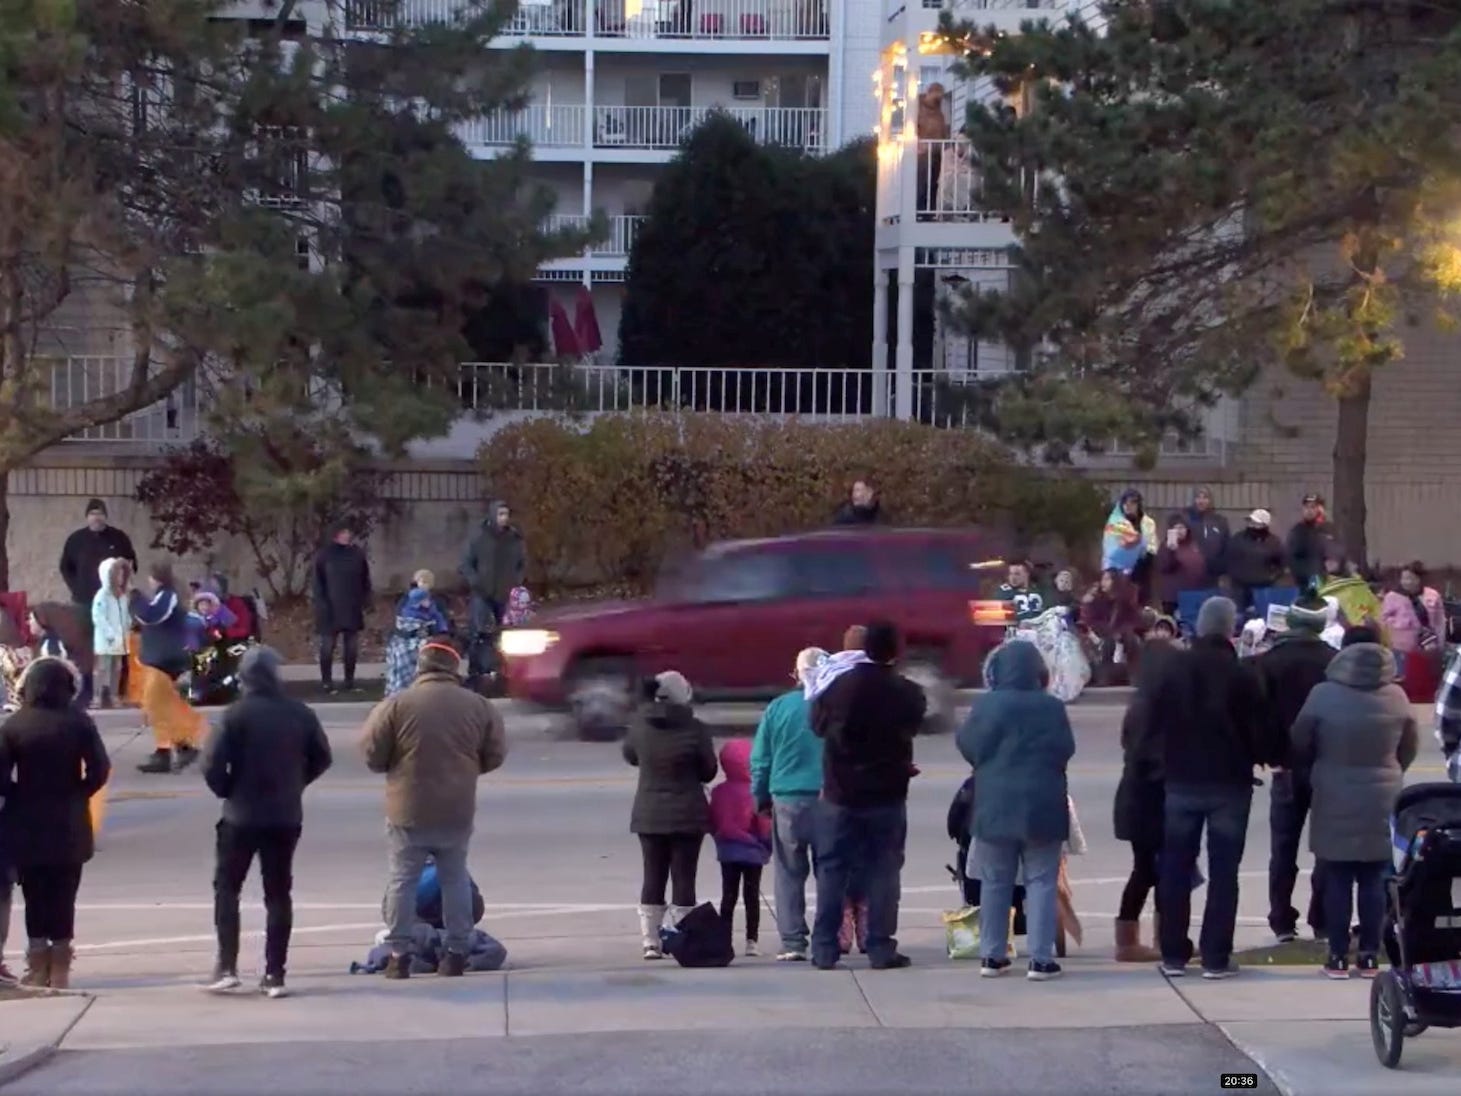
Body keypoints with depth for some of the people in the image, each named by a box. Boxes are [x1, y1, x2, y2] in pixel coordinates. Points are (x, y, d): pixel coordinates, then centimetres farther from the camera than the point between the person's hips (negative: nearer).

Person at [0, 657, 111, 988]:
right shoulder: (79, 722, -6)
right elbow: (99, 770, -10)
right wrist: (77, 795, 5)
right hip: (69, 825, 0)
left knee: (35, 896, 8)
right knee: (63, 896, 8)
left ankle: (39, 968, 8)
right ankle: (60, 969, 8)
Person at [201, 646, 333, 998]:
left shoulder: (237, 714, -13)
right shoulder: (300, 714, 0)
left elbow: (212, 764, -17)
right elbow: (321, 758, 8)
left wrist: (226, 791, 1)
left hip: (242, 815, -3)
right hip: (286, 816, 3)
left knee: (227, 888, 10)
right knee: (278, 893, 8)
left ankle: (227, 966, 0)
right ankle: (274, 975, 5)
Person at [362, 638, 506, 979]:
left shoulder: (397, 705, -11)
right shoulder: (478, 706, -2)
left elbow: (371, 755, -6)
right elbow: (495, 755, 5)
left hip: (408, 811, -3)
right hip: (457, 812, 3)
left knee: (402, 881, 7)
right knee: (455, 880, 16)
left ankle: (399, 955, 8)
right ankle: (456, 953, 17)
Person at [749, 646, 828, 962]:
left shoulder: (778, 708, -1)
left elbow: (760, 759, 3)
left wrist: (761, 798, 12)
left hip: (788, 802, 0)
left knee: (789, 873, 6)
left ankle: (793, 942, 0)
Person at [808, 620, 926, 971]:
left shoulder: (839, 686, -8)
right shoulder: (906, 693, -11)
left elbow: (818, 724, 4)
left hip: (841, 794, 1)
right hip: (887, 797, -1)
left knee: (832, 869, 8)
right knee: (883, 871, 6)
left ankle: (824, 949, 7)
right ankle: (881, 948, 4)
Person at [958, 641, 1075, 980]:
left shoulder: (985, 706, -8)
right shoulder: (1052, 708, -7)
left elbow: (968, 746, -1)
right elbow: (1066, 751, -1)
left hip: (995, 806, 1)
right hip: (1041, 806, -1)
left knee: (995, 882, 11)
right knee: (1041, 882, 3)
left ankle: (992, 955, 15)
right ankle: (1041, 958, -2)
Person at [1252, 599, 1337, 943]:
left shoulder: (1269, 661, -4)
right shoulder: (1335, 661, -5)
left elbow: (1261, 711, -8)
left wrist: (1269, 754, -2)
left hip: (1287, 764, 1)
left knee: (1283, 847, 8)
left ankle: (1283, 922, 5)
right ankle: (1322, 921, 3)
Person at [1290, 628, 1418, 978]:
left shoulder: (1323, 694, -10)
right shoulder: (1396, 696, -3)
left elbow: (1300, 744, -2)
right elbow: (1409, 747, 8)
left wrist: (1318, 769, 19)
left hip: (1335, 800, -2)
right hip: (1382, 800, 2)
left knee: (1338, 880, 4)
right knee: (1374, 880, 8)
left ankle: (1338, 956, 5)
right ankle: (1370, 955, 9)